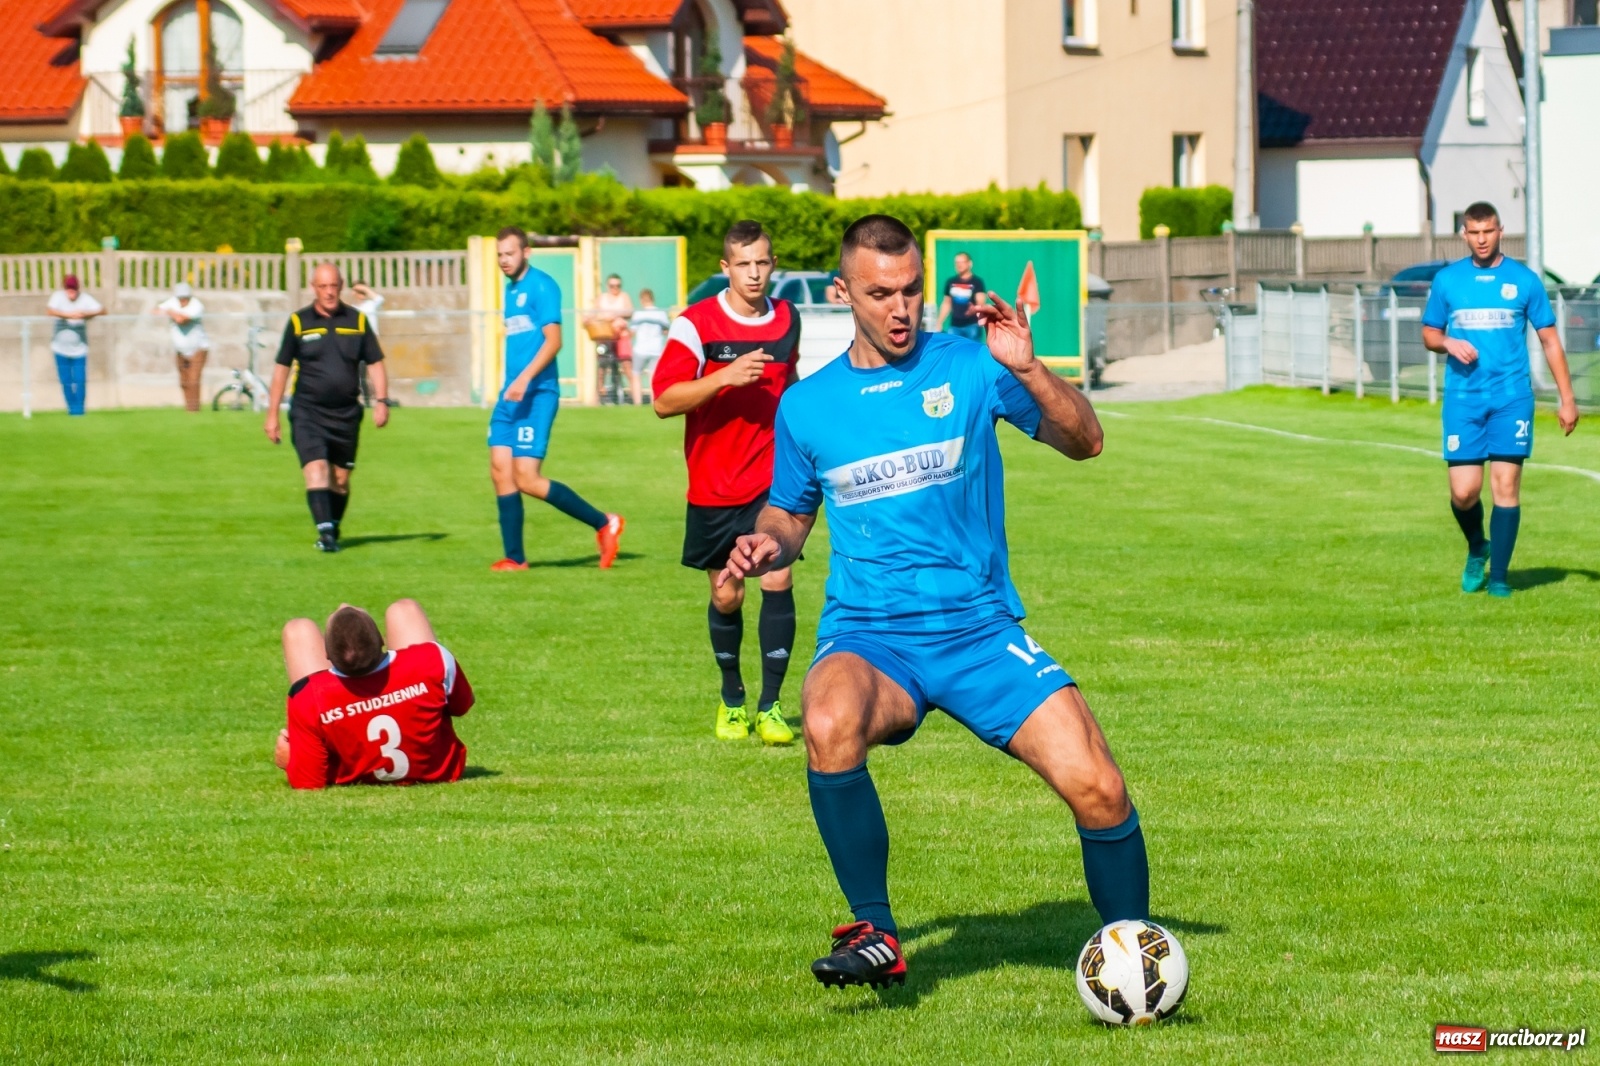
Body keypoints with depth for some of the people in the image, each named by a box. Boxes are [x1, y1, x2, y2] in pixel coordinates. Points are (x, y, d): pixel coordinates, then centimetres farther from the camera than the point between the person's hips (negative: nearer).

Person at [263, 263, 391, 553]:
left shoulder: (357, 321, 6)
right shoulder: (299, 322, 2)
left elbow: (375, 363, 10)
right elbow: (282, 367, 7)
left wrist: (381, 401, -4)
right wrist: (272, 414, 5)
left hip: (346, 413, 2)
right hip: (307, 412, -2)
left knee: (340, 479, 7)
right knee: (316, 469, -18)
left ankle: (333, 532, 23)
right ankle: (324, 532, -25)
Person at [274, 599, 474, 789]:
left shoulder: (310, 699, -38)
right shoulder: (431, 660, -36)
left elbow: (307, 782, -26)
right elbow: (462, 704, -12)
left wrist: (288, 761, -4)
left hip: (353, 780, -1)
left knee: (298, 630, 11)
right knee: (403, 609, 15)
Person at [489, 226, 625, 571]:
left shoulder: (541, 286, -10)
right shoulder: (510, 290, 16)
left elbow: (553, 340, -17)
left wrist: (525, 379, -26)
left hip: (536, 394, -9)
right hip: (511, 395, 9)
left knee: (526, 478, -13)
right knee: (500, 472, 2)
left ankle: (603, 524, -1)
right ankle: (514, 558, 8)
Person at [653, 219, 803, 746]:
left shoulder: (788, 320, 4)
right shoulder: (697, 323, -9)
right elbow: (664, 400, -16)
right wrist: (725, 377, -27)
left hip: (773, 479, 2)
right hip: (714, 485, -1)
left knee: (777, 580, -13)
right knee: (726, 596, 5)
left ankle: (770, 705, -5)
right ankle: (732, 700, 27)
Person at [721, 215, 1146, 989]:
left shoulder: (969, 367, 1)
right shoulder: (807, 406, 8)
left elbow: (1083, 442, -3)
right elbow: (790, 513, 23)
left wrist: (1026, 368, -19)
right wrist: (767, 544, 0)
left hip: (980, 629, 0)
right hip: (868, 637, 0)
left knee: (1097, 790, -17)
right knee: (830, 723, -36)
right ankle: (874, 933, -19)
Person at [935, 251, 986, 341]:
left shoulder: (977, 282, -5)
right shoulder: (951, 282, 9)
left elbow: (980, 303, -15)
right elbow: (946, 303, 18)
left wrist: (974, 309, -38)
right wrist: (939, 323, 15)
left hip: (972, 325, -4)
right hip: (954, 326, 4)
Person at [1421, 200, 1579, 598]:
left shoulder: (1524, 280, 4)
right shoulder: (1447, 280, 7)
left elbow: (1550, 340, 7)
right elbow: (1429, 334, 16)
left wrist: (1566, 399, 2)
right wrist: (1449, 343, -9)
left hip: (1512, 398, -1)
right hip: (1463, 399, 1)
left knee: (1506, 486, -6)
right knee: (1464, 491, -6)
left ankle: (1498, 576, 3)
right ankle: (1477, 549, 24)